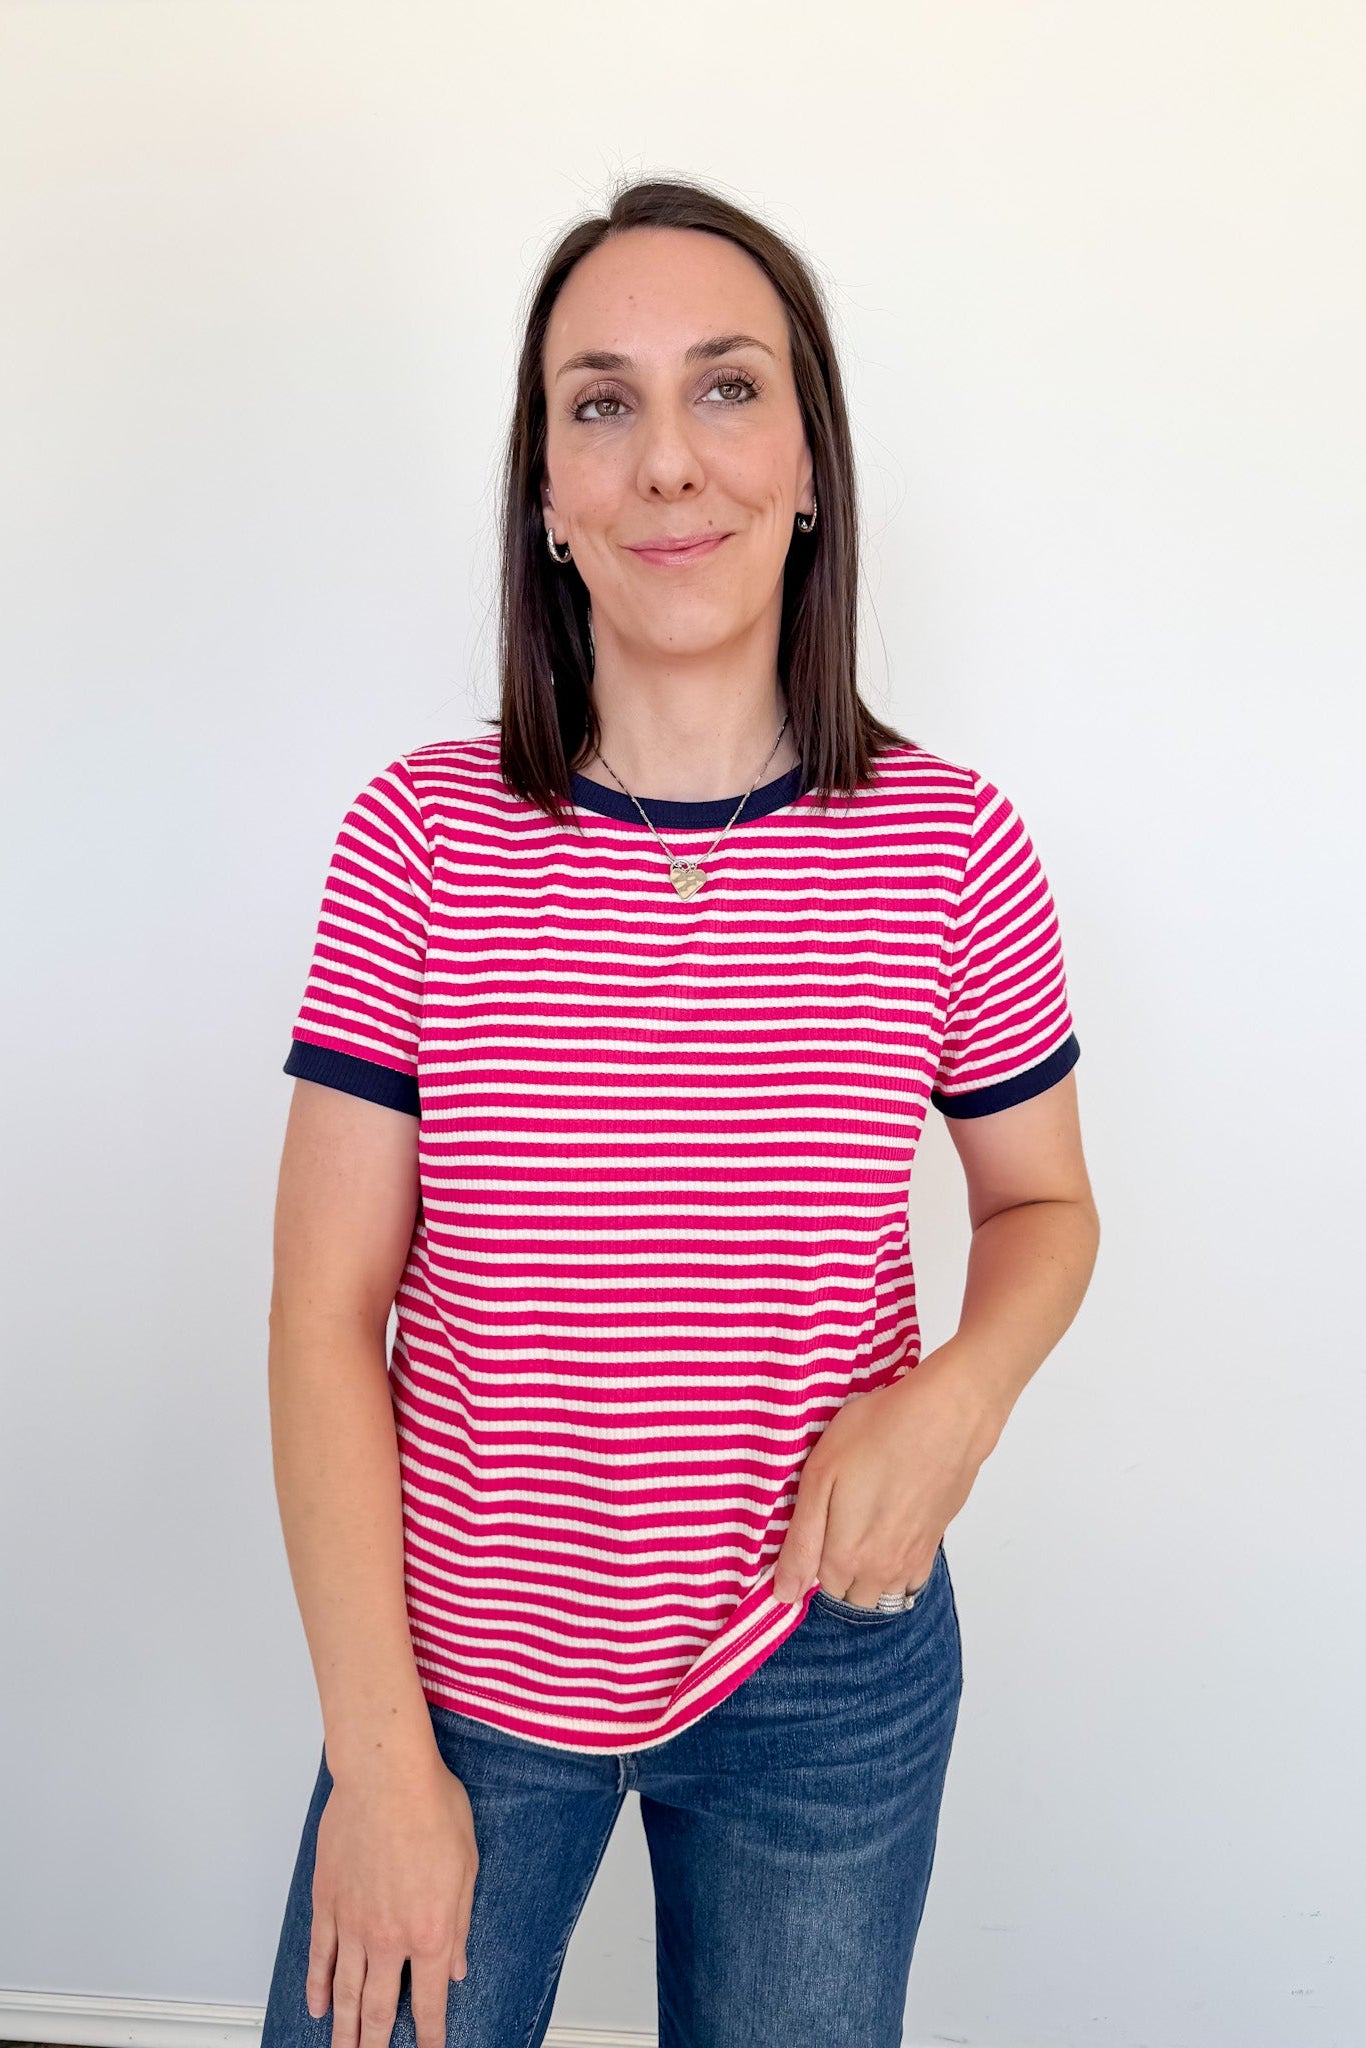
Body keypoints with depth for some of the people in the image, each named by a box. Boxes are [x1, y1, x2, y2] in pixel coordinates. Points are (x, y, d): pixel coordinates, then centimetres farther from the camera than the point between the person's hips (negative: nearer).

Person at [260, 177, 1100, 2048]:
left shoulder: (953, 850, -10)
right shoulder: (421, 839, -11)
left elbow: (1043, 1207, 5)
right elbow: (328, 1305, -9)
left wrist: (957, 1393, -16)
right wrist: (379, 1755, -9)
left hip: (825, 1679, 1)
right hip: (461, 1666, 0)